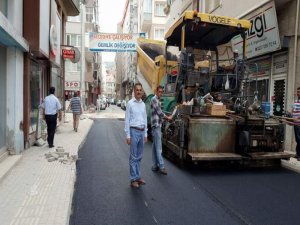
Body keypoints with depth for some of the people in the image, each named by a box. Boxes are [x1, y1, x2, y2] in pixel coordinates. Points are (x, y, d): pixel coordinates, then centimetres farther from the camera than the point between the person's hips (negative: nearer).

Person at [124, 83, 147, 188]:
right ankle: (133, 179, 9)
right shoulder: (130, 103, -6)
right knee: (133, 157, 0)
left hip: (142, 132, 6)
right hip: (134, 131, -5)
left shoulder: (143, 104, 11)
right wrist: (128, 135, -11)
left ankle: (138, 176, 23)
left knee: (139, 156, 13)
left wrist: (145, 134, 13)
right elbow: (127, 120, -7)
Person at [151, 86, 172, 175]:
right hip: (156, 125, -10)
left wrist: (166, 117, 8)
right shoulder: (154, 99, -9)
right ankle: (161, 166, -6)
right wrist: (167, 117, -1)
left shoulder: (158, 100, 20)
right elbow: (159, 112, -14)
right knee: (158, 147, -8)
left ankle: (155, 166, 17)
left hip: (158, 126, 10)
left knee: (155, 146, 11)